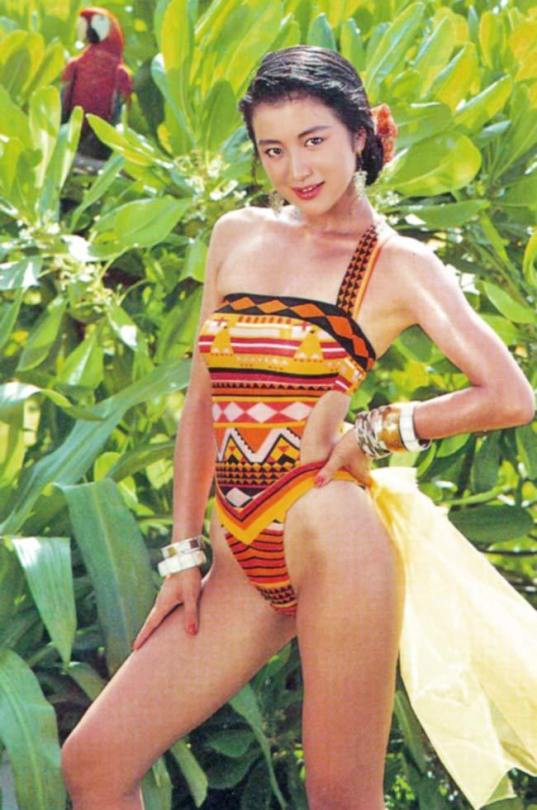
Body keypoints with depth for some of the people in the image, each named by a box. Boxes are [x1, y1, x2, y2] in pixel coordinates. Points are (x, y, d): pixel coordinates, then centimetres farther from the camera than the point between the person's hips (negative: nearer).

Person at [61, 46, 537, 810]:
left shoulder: (397, 264, 1)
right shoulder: (236, 237, 14)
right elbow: (202, 402, 16)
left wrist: (368, 432, -3)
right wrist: (184, 552, 11)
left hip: (330, 532, -6)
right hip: (245, 555, 6)